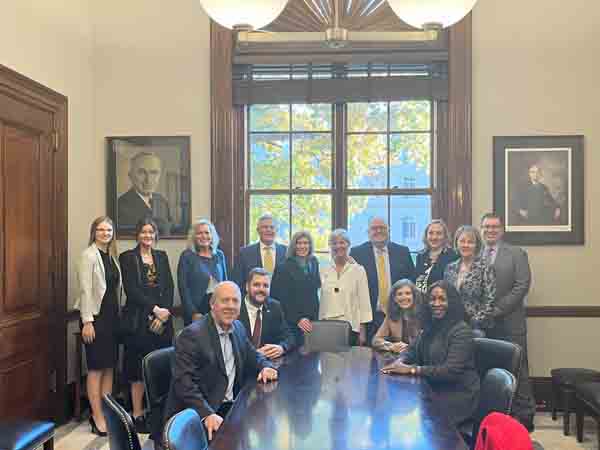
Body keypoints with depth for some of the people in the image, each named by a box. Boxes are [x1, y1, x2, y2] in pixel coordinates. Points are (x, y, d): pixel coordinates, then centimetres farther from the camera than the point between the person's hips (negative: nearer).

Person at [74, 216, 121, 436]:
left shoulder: (112, 255, 11)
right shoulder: (89, 255, -9)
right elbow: (85, 290, -14)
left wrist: (117, 315, 8)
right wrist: (87, 321, -18)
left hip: (112, 315, 7)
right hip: (96, 316, -7)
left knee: (110, 366, 10)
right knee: (96, 368, 1)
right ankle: (97, 417, 9)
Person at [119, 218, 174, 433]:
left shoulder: (162, 256, 13)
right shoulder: (127, 257, 1)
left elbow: (169, 287, 6)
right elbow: (131, 290, -9)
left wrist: (164, 313, -8)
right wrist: (155, 309, -14)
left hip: (162, 319, 4)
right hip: (138, 319, -4)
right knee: (138, 367, 0)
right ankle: (137, 414, 9)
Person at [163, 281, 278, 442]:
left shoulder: (238, 328, 9)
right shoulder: (192, 334, -15)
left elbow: (252, 355, 21)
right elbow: (183, 381, -21)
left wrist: (265, 367, -2)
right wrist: (207, 414, -32)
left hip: (230, 406, 8)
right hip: (197, 414, -8)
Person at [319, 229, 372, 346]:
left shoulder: (358, 270, 1)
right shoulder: (324, 271, 8)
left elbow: (364, 301, 0)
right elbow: (321, 301, 11)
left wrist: (362, 331, -2)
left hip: (350, 327, -2)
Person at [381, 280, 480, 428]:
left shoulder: (462, 331, -16)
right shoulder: (431, 327, 8)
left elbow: (451, 371, -24)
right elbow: (413, 350, 14)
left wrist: (412, 369, -25)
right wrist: (400, 361, -10)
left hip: (458, 396, -7)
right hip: (434, 389, 7)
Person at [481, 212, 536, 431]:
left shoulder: (516, 254, 1)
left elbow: (522, 286, -8)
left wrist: (496, 310, -14)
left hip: (509, 323, -3)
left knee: (517, 369, 2)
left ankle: (524, 415, 14)